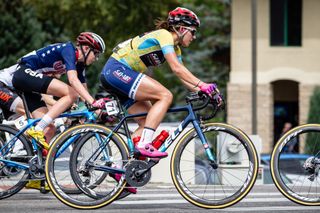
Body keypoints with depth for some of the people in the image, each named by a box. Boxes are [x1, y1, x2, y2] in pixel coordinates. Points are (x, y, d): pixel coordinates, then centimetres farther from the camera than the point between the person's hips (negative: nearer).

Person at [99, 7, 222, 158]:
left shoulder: (175, 48, 17)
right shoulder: (164, 35, -12)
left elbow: (183, 76, 11)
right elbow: (176, 68, -23)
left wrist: (203, 91, -3)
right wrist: (202, 85, -27)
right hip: (117, 70, -10)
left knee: (147, 122, 5)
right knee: (165, 96, -20)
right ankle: (144, 145, -27)